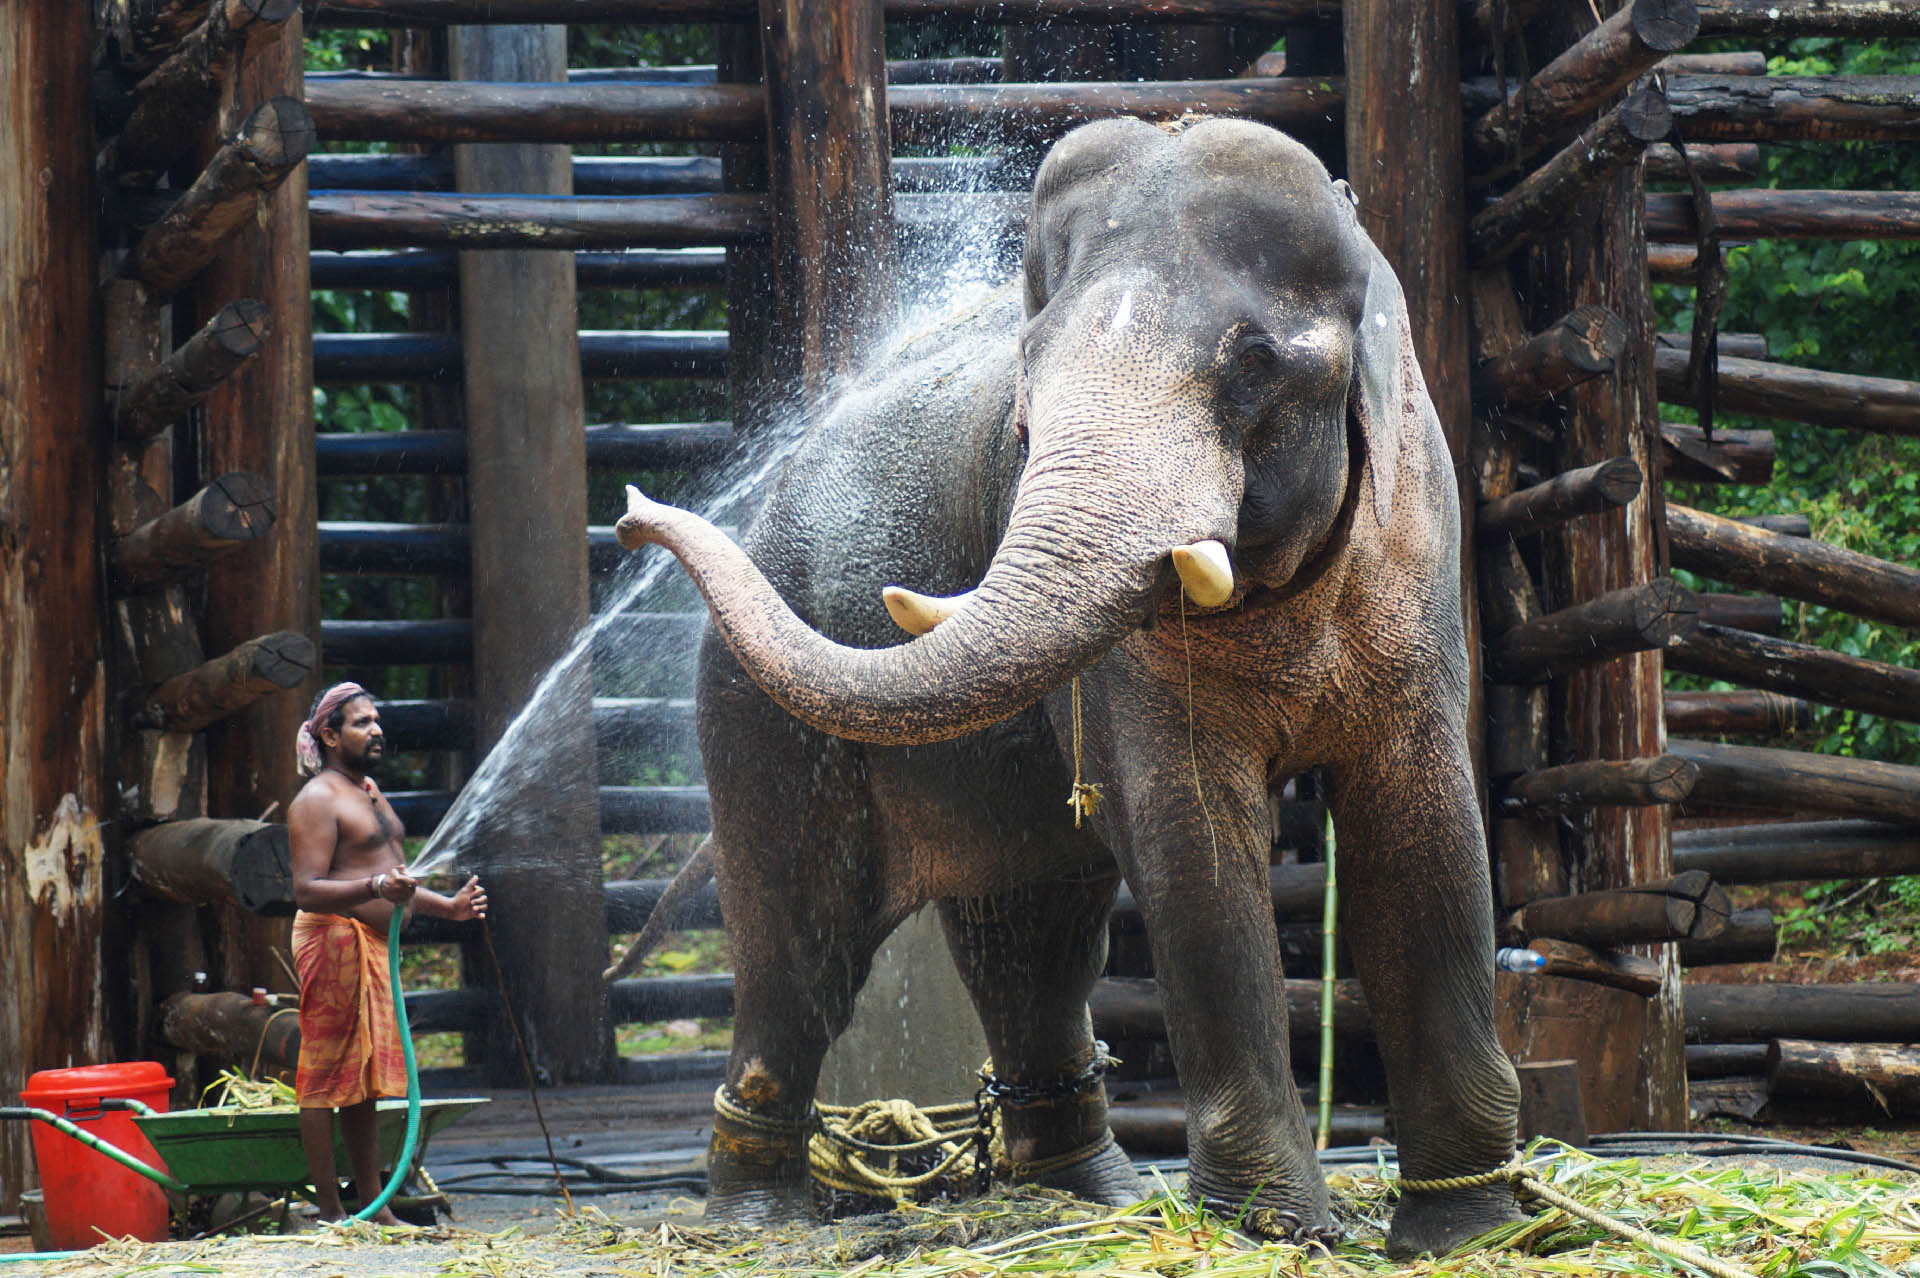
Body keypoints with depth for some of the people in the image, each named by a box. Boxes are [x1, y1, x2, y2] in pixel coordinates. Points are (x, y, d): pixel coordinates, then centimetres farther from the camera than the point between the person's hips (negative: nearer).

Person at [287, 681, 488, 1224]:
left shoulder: (369, 793, 21)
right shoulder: (318, 801, -10)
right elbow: (307, 891, -19)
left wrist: (448, 906, 20)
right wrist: (377, 888, -31)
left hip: (375, 945, 10)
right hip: (334, 939, -10)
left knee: (365, 1085, 11)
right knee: (327, 1080, -7)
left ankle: (375, 1206, 14)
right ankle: (329, 1212, -7)